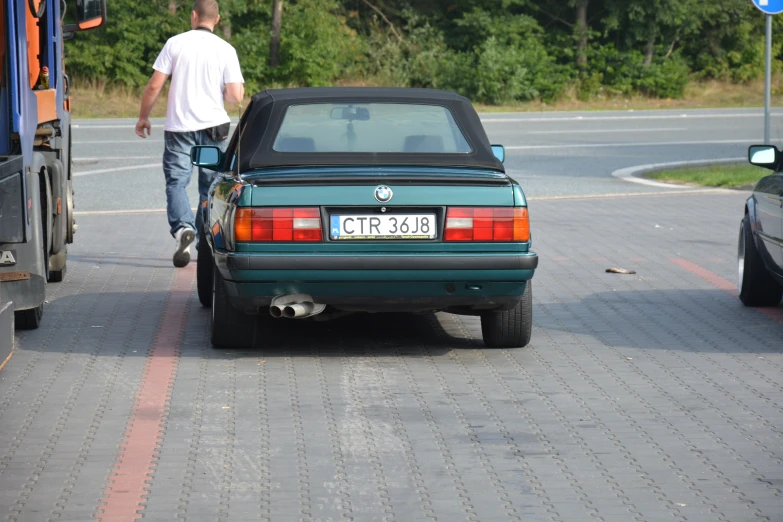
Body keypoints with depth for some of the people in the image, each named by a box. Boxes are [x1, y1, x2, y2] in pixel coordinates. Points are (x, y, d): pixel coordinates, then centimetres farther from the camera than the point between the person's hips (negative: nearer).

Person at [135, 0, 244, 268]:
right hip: (213, 125, 1)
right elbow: (236, 95, -7)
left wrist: (143, 116, 9)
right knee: (210, 187, 13)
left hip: (179, 126, -1)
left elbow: (154, 86, -5)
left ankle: (182, 227, -24)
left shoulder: (175, 43, -3)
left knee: (176, 181, 1)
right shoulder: (226, 50, -2)